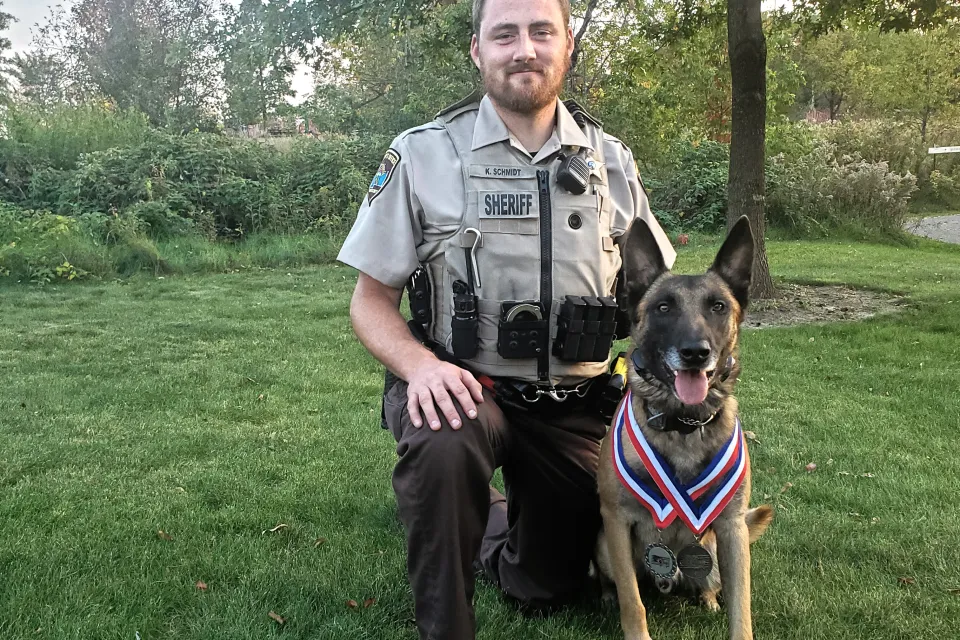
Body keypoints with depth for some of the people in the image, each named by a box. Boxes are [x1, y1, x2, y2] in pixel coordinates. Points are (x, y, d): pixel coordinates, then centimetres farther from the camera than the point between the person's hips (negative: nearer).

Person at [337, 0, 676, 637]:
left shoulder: (611, 161, 2)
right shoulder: (423, 155, -8)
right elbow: (372, 298, -5)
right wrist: (421, 364, -25)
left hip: (572, 407, 4)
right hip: (462, 386, -3)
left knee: (550, 585, 13)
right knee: (446, 444, -38)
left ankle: (485, 514, 47)